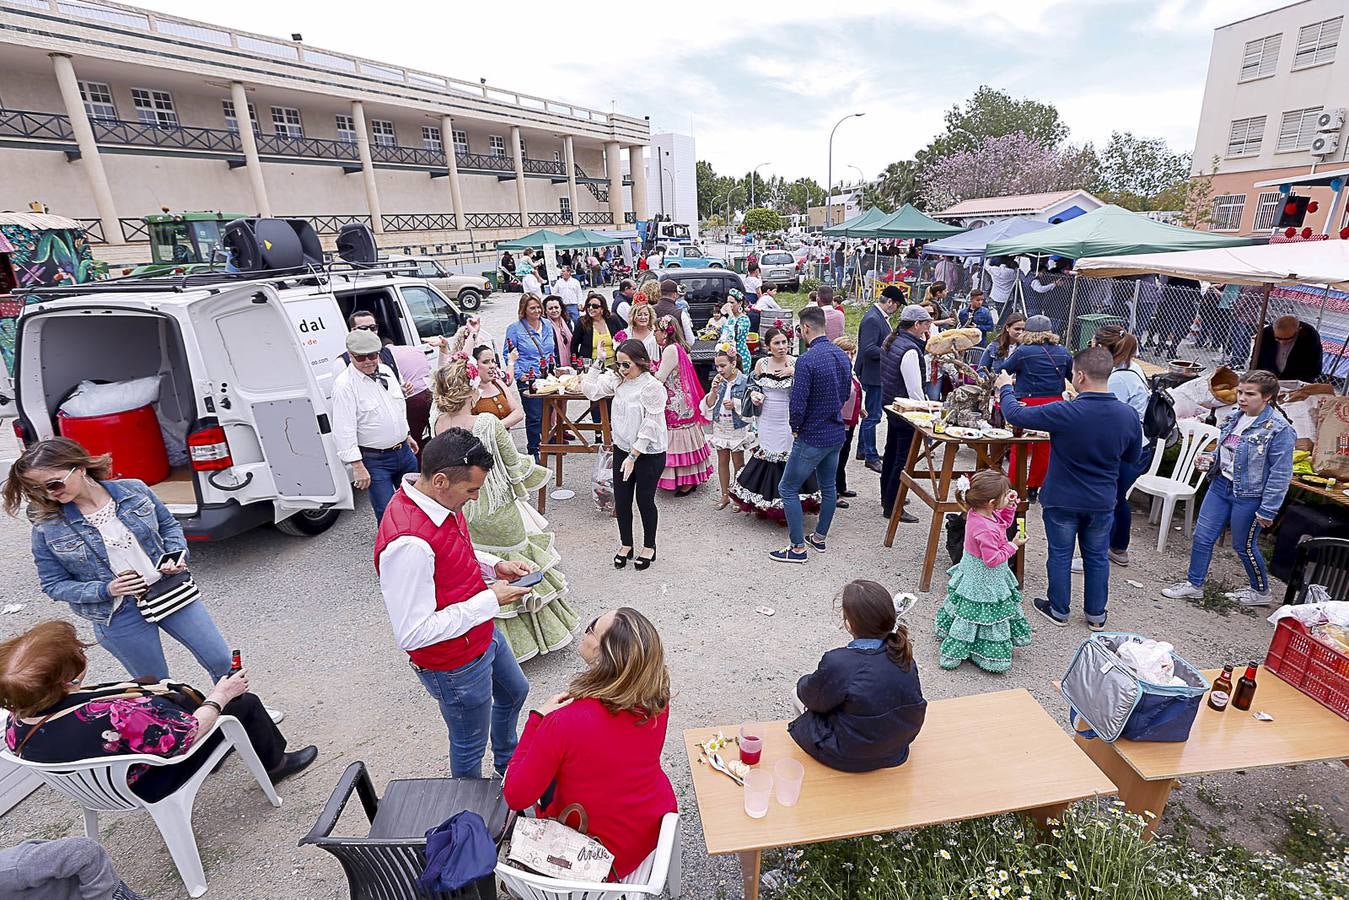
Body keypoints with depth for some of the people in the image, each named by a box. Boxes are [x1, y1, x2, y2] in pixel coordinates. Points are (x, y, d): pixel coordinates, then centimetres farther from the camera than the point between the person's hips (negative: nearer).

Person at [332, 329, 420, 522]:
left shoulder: (386, 371, 5)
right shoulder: (344, 385, -17)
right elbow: (344, 430, -20)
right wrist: (357, 466, -22)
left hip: (404, 451, 7)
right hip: (375, 460, -7)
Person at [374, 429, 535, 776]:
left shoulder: (440, 501, -9)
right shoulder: (407, 543, -38)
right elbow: (412, 634, -33)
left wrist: (494, 565, -7)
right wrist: (490, 601, -28)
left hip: (484, 633, 9)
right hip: (456, 664, -9)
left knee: (514, 692, 33)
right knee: (470, 746, 17)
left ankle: (508, 763, 61)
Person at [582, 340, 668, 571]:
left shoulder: (653, 387, -18)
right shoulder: (618, 380, 2)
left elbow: (650, 426, -19)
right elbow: (590, 389, 5)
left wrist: (633, 457, -18)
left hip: (648, 454, -6)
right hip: (622, 449, 6)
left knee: (644, 500, 7)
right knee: (621, 500, 12)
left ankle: (648, 547, 29)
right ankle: (625, 544, 32)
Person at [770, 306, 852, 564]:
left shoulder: (807, 360, -22)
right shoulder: (843, 356, 4)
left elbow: (798, 405, -23)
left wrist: (796, 427, -5)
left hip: (812, 438, -8)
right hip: (837, 434, 9)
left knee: (788, 489, 3)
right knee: (829, 487, 19)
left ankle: (798, 547, 7)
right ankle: (820, 537, 34)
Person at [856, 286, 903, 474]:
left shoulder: (880, 317, 11)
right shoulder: (872, 319, -20)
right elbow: (868, 349, -27)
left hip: (878, 374, 11)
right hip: (873, 374, -11)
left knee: (871, 414, 19)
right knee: (872, 416, -2)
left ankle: (863, 450, 31)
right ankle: (871, 457, 7)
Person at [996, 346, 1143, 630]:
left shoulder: (1065, 413, -25)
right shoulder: (1128, 415, -10)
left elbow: (1015, 415, -15)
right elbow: (1133, 457, 5)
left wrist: (1005, 388, 3)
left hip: (1062, 500, -4)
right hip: (1103, 502, 4)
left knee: (1060, 555, 13)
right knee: (1097, 557, 19)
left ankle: (1058, 610, 28)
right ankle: (1096, 615, 32)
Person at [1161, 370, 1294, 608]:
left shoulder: (1279, 429, -18)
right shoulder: (1235, 418, 3)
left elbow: (1280, 474, -17)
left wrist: (1268, 510, -16)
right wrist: (1211, 460, -1)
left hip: (1249, 496, -7)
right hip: (1220, 485, 7)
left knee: (1244, 546, 10)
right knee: (1202, 536, 9)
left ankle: (1261, 591, 34)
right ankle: (1194, 584, 23)